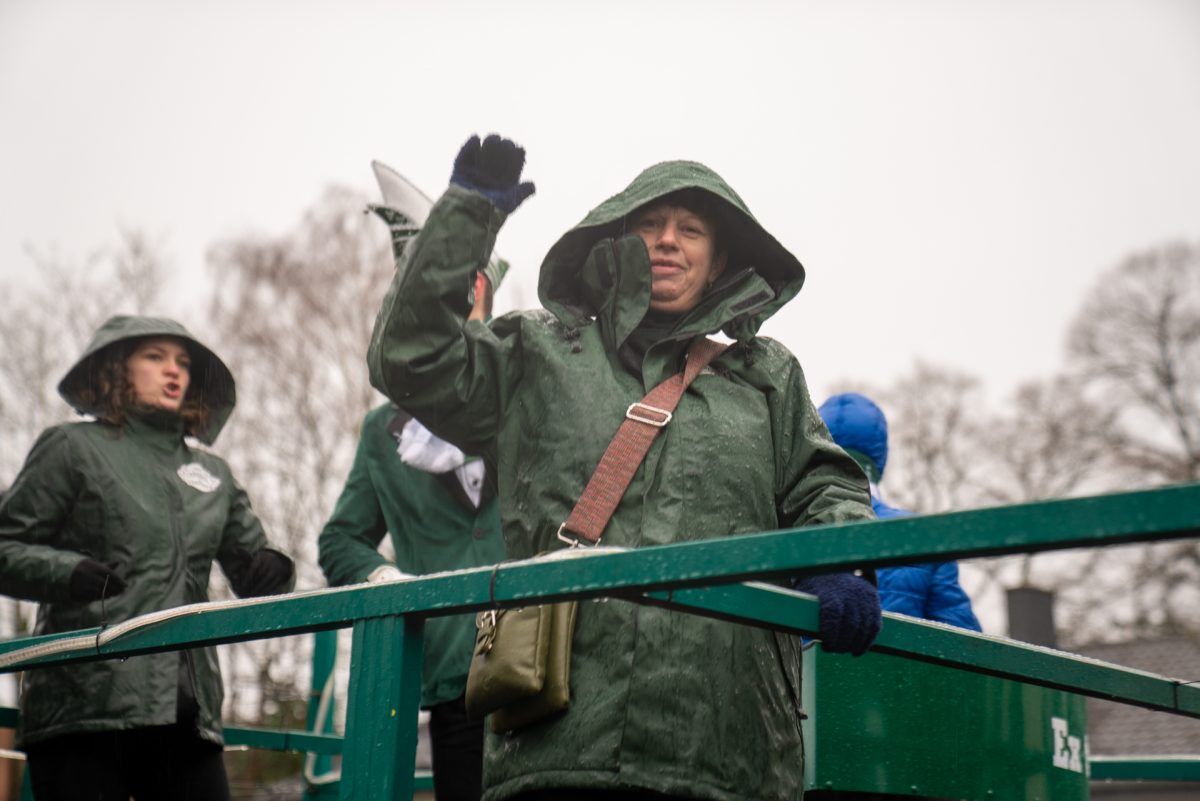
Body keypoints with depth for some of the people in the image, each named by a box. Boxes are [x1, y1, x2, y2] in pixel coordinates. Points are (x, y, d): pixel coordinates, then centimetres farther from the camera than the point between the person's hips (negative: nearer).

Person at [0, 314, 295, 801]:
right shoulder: (72, 448, 9)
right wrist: (68, 571, -16)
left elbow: (251, 566, 21)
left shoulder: (214, 475, 23)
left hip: (186, 710, 4)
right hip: (86, 704, -4)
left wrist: (269, 571, -2)